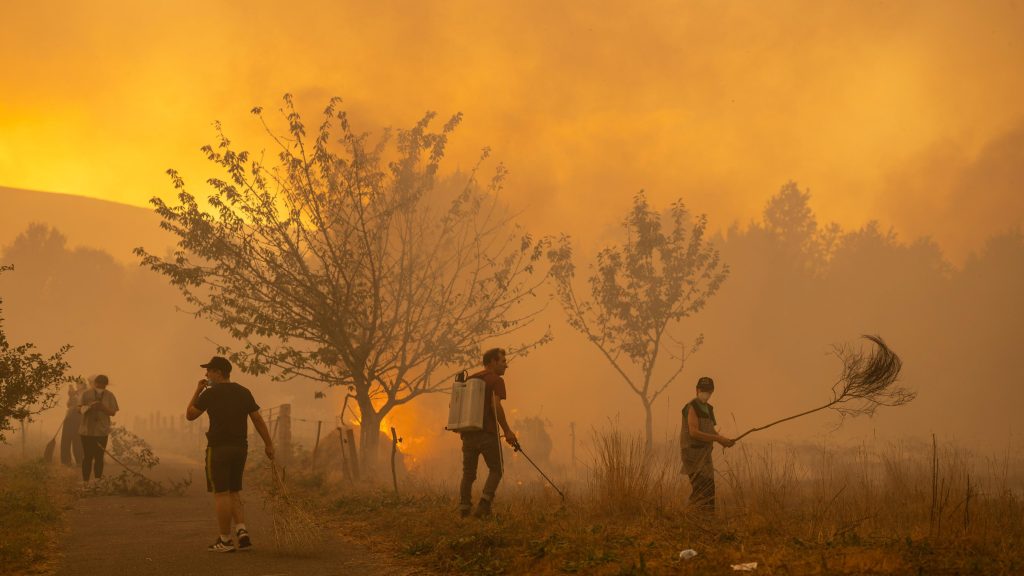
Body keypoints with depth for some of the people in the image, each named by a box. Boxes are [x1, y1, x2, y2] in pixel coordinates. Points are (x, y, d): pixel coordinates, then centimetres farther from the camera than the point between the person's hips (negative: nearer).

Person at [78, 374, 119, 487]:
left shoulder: (109, 395, 2)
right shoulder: (86, 393, -1)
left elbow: (113, 412, 0)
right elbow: (79, 408, -2)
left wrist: (103, 408, -18)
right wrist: (89, 407, -21)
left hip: (102, 431, 1)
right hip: (87, 430, -1)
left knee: (99, 457, 5)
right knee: (87, 456, -1)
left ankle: (98, 481, 14)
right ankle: (85, 481, 5)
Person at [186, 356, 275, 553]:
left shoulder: (210, 393, -8)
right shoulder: (243, 392, 8)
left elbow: (190, 415, 1)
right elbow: (257, 419, 5)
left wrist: (197, 391, 9)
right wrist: (268, 444, 8)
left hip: (219, 448, -6)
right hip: (240, 448, 6)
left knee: (221, 494, -2)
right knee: (234, 492, 15)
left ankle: (225, 540, -1)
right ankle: (242, 532, 1)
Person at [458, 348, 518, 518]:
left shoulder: (470, 380, 17)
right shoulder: (496, 380, -4)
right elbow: (496, 405, -17)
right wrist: (507, 431, -14)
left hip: (468, 433, 6)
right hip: (487, 433, -6)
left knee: (468, 473, 9)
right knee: (495, 470, 6)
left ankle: (463, 510, 1)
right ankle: (484, 504, -11)